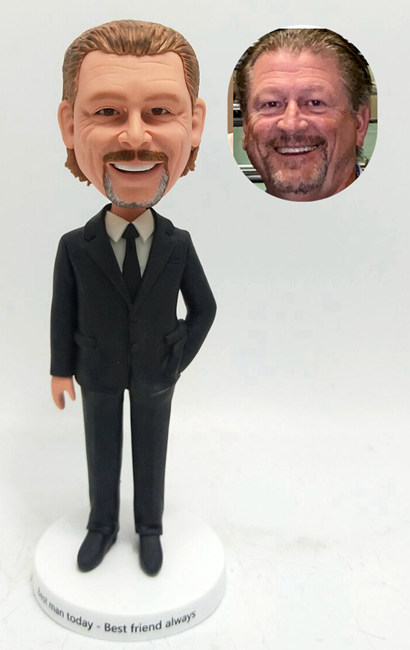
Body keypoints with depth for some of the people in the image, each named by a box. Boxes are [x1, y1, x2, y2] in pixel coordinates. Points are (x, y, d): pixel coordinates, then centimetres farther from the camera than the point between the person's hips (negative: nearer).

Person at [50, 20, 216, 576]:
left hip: (155, 373, 0)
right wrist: (61, 370, 1)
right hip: (100, 372, 0)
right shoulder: (74, 247, -17)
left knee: (151, 451, 17)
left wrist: (179, 362, -6)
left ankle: (149, 528, 40)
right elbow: (63, 311, -5)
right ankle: (102, 525, 41)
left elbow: (204, 307, -4)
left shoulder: (179, 245, -16)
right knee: (101, 452, 18)